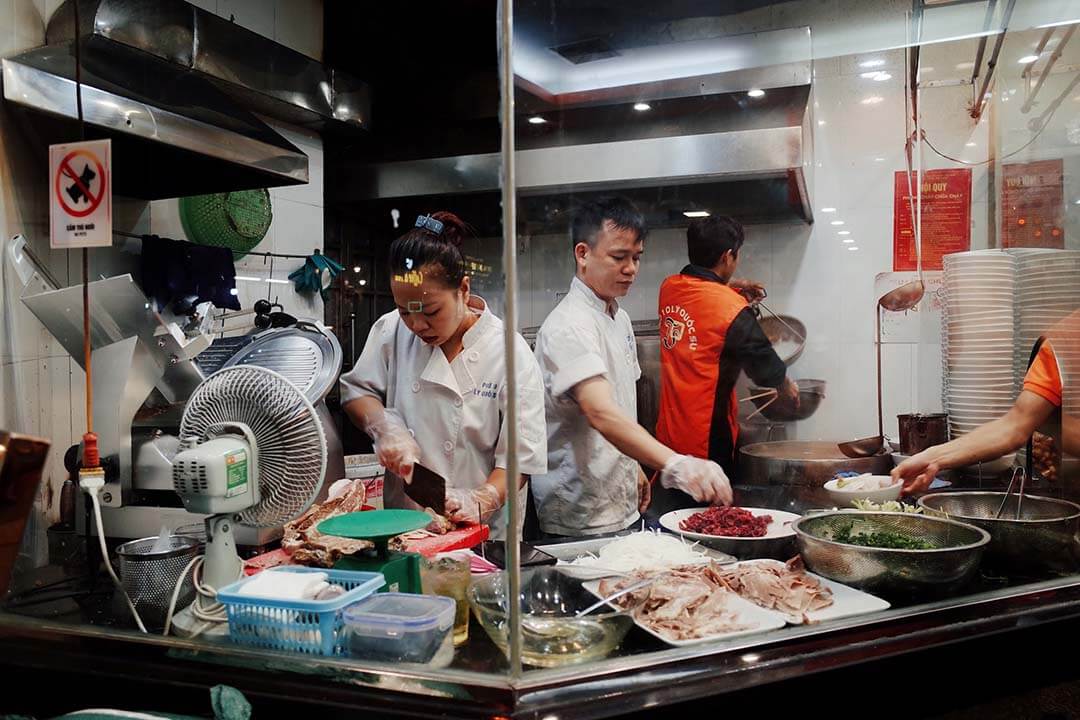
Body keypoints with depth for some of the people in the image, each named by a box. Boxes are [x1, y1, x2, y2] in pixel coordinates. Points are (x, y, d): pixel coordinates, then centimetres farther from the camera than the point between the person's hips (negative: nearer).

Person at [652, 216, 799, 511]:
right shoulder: (732, 309, -18)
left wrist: (729, 288, 17)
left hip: (668, 432, 7)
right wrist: (787, 388, 16)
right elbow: (765, 364, -4)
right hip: (708, 441, -6)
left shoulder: (669, 288, 1)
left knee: (672, 512, 16)